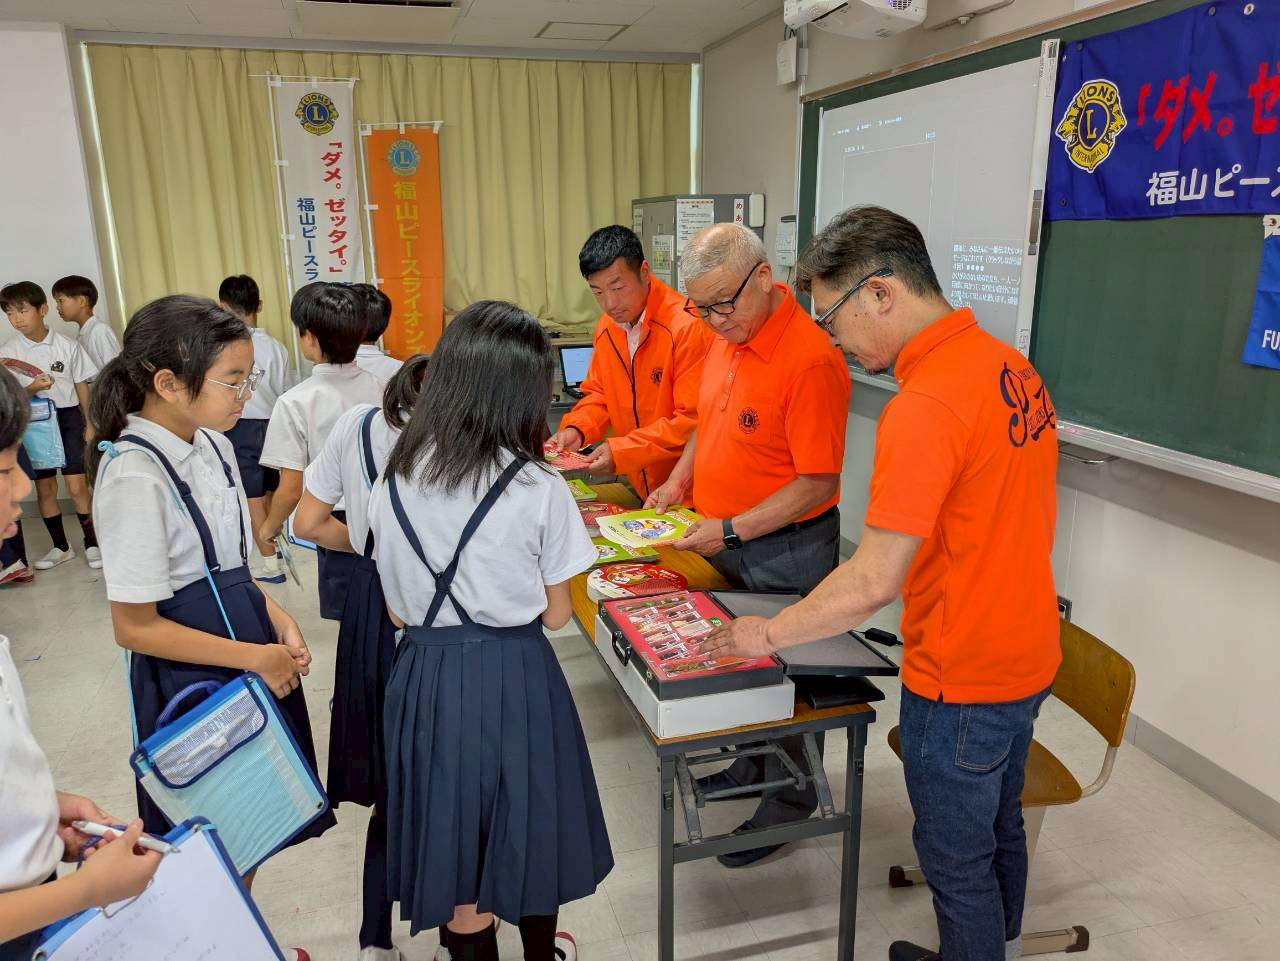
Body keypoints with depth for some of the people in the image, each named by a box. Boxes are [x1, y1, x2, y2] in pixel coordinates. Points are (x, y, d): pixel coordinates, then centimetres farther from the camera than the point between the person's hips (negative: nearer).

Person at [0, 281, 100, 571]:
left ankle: (92, 543, 9)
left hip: (68, 418, -2)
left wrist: (91, 425, 2)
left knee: (77, 486, -5)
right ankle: (60, 547, 22)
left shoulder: (67, 345, -3)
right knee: (45, 489, 8)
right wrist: (32, 389, -23)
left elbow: (82, 387, 3)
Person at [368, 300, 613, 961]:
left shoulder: (392, 485, -5)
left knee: (451, 841, 19)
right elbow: (554, 615, -6)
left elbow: (398, 612, 3)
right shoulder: (538, 488, -16)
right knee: (529, 830, 22)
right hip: (515, 675, -2)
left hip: (425, 675, 2)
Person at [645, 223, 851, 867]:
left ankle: (788, 804, 30)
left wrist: (731, 531, -23)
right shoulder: (725, 338, 3)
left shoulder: (810, 360, -24)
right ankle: (741, 767, 44)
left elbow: (816, 483, -22)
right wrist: (680, 481, 4)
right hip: (722, 541, 8)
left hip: (785, 551, -8)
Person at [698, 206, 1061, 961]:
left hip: (961, 682, -9)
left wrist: (769, 634, -14)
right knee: (1000, 827, 27)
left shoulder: (925, 407, -28)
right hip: (1028, 658, 9)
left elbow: (874, 581, -28)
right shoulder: (1011, 365, 0)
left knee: (957, 858, 13)